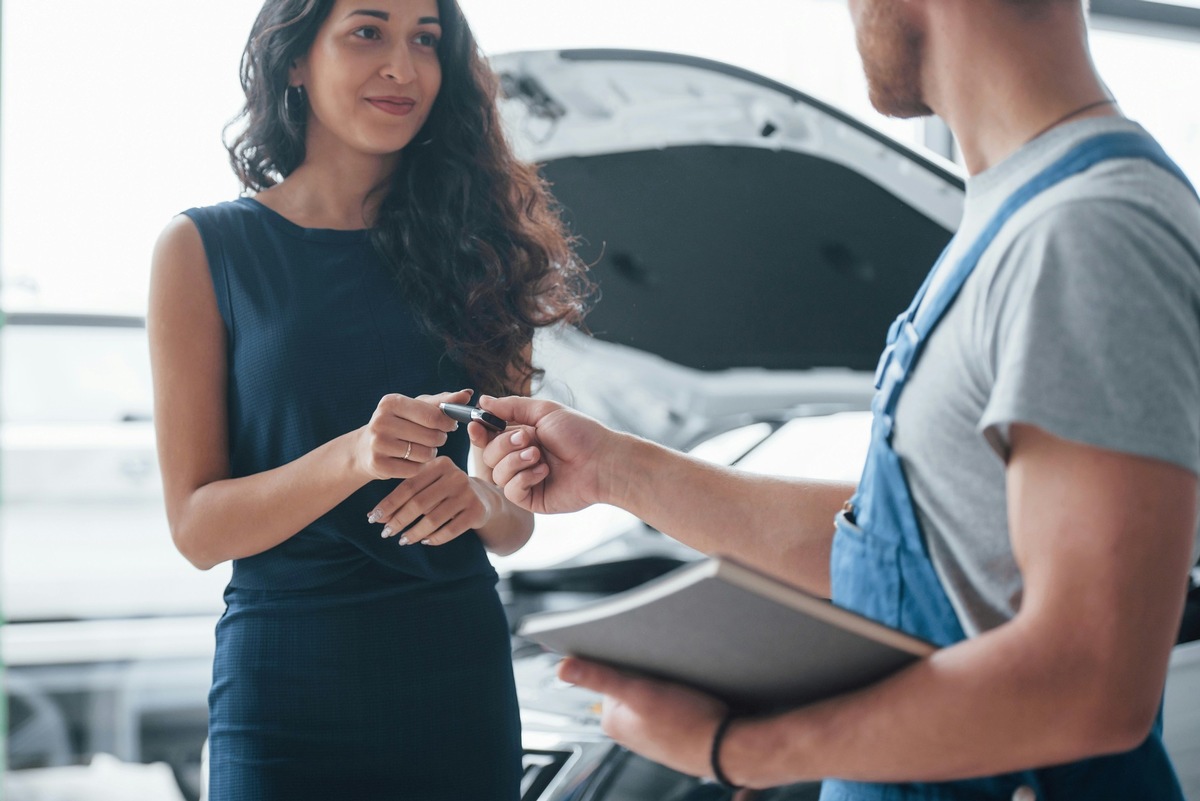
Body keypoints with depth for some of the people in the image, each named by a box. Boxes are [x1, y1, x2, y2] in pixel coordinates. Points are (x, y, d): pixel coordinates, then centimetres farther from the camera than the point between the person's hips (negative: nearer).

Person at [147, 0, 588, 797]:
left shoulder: (472, 242, 5)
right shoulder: (204, 248, -3)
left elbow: (516, 518, 8)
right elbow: (197, 528, -8)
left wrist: (478, 499, -15)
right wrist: (354, 458, -24)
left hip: (461, 672, 3)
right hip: (287, 679, -3)